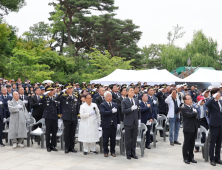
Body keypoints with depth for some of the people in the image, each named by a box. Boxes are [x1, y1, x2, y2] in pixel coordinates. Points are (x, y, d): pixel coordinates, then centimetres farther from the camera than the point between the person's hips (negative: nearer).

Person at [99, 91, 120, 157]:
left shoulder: (115, 104, 11)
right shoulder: (102, 105, -4)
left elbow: (118, 114, 13)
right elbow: (103, 113, -21)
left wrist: (118, 123, 8)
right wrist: (112, 111, -23)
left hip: (114, 124, 4)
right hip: (106, 125, -3)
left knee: (113, 139, 8)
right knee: (105, 139, 4)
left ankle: (112, 151, 20)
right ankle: (106, 152, 17)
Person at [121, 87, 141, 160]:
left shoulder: (136, 100, 11)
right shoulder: (124, 101, -6)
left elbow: (138, 110, 16)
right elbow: (123, 111, -17)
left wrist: (139, 119, 10)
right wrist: (131, 108, -27)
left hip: (135, 123, 4)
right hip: (128, 123, -4)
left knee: (134, 139, 9)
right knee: (128, 140, 4)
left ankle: (133, 153, 19)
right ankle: (128, 154, 14)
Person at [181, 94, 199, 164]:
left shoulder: (193, 107, 14)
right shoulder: (183, 108, -11)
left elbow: (196, 115, 18)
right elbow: (189, 115, -25)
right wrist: (195, 112, -8)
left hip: (194, 128, 7)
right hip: (188, 129, -7)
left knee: (192, 144, 13)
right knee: (186, 144, 3)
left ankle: (191, 157, 24)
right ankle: (186, 158, 13)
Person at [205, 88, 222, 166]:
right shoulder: (211, 102, -11)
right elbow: (207, 104, -36)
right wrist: (213, 97, -27)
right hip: (214, 124, -7)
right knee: (212, 142, 2)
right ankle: (212, 159, 11)